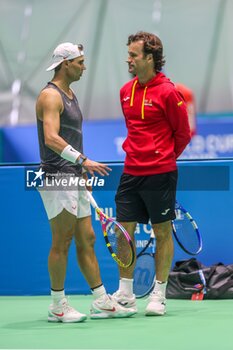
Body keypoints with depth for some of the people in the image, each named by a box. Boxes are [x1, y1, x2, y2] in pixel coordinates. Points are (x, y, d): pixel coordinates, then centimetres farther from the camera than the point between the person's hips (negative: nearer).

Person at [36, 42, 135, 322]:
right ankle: (58, 306, 3)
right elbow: (51, 138, -25)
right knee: (61, 243, -5)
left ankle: (102, 302, 14)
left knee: (86, 240, 10)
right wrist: (83, 160, -31)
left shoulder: (70, 95, 19)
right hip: (57, 178, -10)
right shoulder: (50, 96, -13)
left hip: (73, 178, 10)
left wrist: (82, 170, 23)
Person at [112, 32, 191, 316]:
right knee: (124, 231, 4)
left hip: (160, 174, -6)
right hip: (131, 172, 6)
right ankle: (125, 295, 13)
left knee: (162, 233, 4)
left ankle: (158, 295, 12)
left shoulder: (167, 92, -10)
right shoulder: (126, 91, 8)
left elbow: (183, 133, -1)